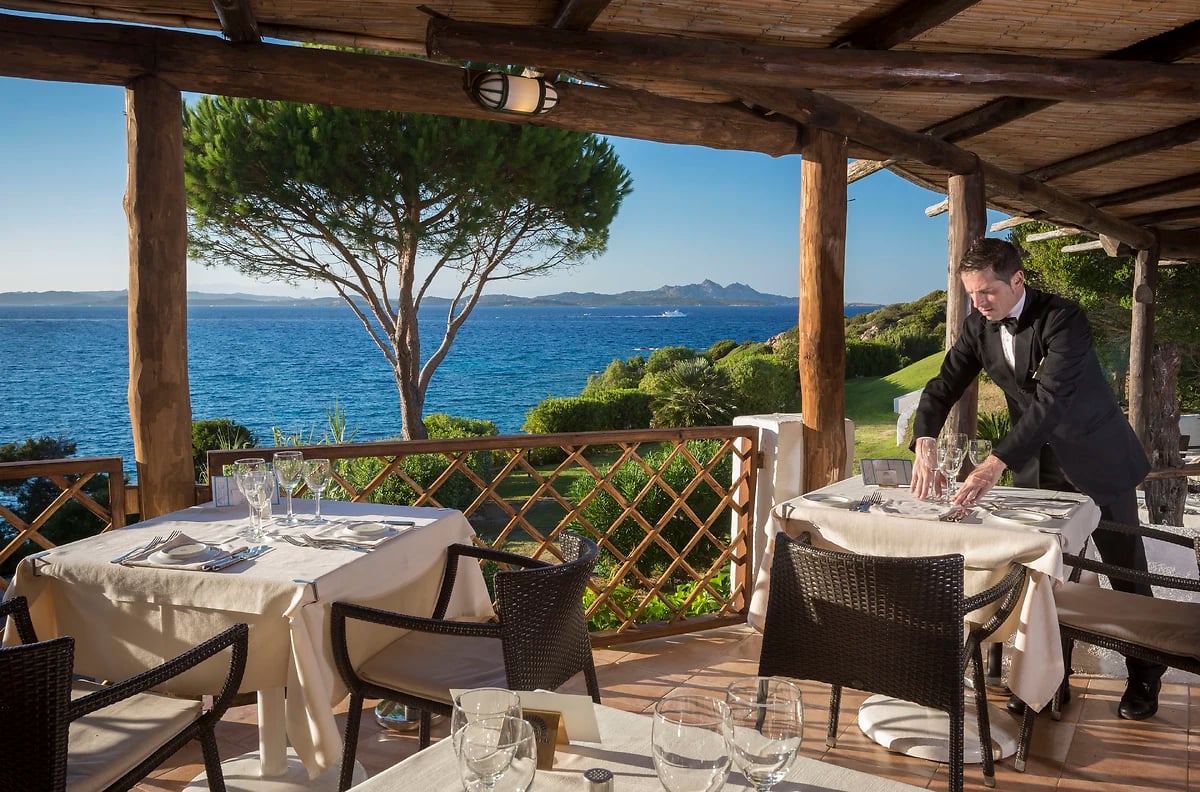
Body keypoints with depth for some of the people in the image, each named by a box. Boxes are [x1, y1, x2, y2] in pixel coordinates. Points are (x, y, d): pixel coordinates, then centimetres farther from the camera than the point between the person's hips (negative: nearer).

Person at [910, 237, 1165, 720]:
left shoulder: (1063, 319, -26)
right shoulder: (979, 325, -7)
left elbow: (1050, 400, -37)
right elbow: (943, 386, -11)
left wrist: (994, 465, -48)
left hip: (1095, 459, -4)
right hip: (1036, 462, 5)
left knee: (1127, 571, 10)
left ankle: (1145, 677, 30)